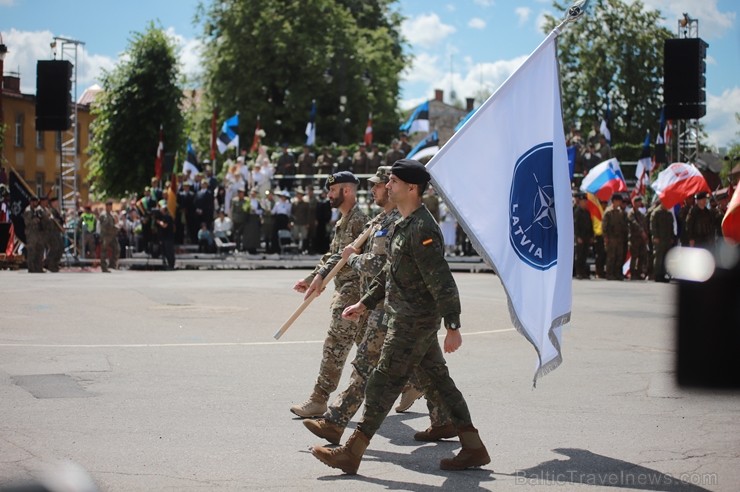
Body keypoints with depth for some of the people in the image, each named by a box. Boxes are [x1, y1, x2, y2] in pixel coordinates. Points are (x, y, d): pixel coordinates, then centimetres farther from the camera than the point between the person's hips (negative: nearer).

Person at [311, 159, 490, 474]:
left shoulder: (422, 229, -20)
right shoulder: (405, 225, 13)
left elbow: (441, 281, -24)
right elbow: (390, 273, 24)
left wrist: (452, 327, -27)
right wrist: (364, 304, 26)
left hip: (413, 322, -10)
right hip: (412, 319, 10)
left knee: (383, 384, -4)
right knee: (439, 380, 12)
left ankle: (351, 454, 2)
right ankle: (473, 449, 17)